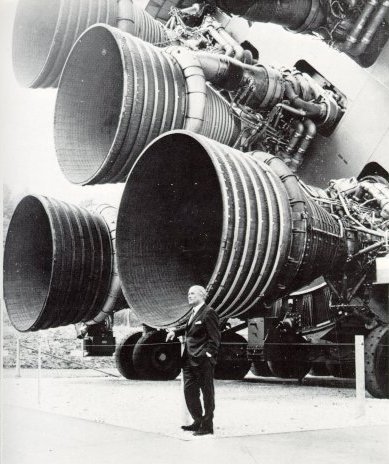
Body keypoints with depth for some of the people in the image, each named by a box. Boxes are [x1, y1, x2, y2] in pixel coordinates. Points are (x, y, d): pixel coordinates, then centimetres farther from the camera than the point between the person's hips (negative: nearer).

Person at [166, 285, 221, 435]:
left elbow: (215, 337, -12)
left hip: (203, 361, -9)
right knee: (189, 391, 12)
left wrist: (208, 354, -18)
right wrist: (175, 331, 12)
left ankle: (207, 426, 11)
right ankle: (198, 421, 25)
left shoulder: (208, 313, -10)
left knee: (207, 393, 2)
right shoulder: (193, 313, 16)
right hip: (190, 361, 9)